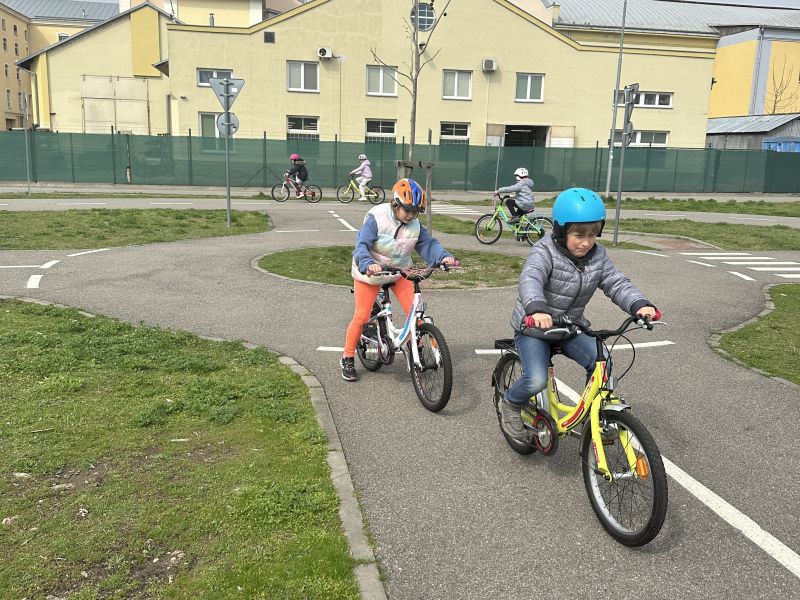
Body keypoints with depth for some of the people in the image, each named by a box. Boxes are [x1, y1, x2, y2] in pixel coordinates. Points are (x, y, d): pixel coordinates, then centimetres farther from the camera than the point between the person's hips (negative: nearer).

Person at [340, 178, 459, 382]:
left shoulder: (415, 224, -11)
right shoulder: (376, 218, -25)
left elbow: (428, 244, -14)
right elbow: (362, 244, -33)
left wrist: (444, 257, -35)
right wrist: (368, 264, -53)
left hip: (400, 272, 4)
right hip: (370, 272, -4)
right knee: (361, 317, -4)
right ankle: (347, 360, 14)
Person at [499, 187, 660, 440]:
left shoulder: (598, 256, -4)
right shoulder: (545, 252, -22)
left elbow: (617, 283, -10)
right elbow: (530, 281, -39)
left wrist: (640, 304, -32)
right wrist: (537, 309, -62)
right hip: (534, 327, -5)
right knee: (536, 381, -20)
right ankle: (511, 404, 13)